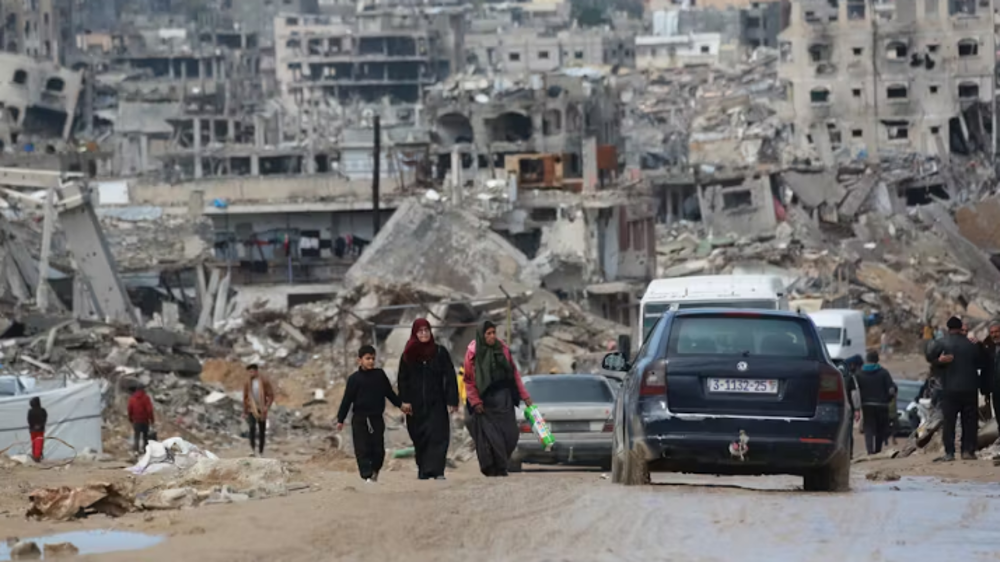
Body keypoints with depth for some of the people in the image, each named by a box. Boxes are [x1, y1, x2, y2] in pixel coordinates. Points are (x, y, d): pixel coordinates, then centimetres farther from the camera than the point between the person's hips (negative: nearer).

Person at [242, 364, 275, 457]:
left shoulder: (264, 381, -5)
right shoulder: (247, 383, 1)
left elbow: (271, 395, -5)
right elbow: (245, 397, 9)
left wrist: (267, 407, -18)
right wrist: (245, 412, 9)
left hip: (262, 410, 0)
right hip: (252, 409, 0)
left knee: (262, 430, 4)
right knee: (252, 427, -22)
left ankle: (261, 451, 13)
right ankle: (253, 449, -25)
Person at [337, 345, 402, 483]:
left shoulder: (380, 375, 5)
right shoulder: (355, 378, -4)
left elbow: (389, 393, 18)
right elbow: (347, 400, -3)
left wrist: (400, 404, 18)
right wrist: (340, 419, -4)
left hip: (377, 418, 3)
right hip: (360, 419, -3)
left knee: (378, 448, 4)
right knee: (362, 449, -5)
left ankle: (374, 471, 26)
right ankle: (367, 474, -2)